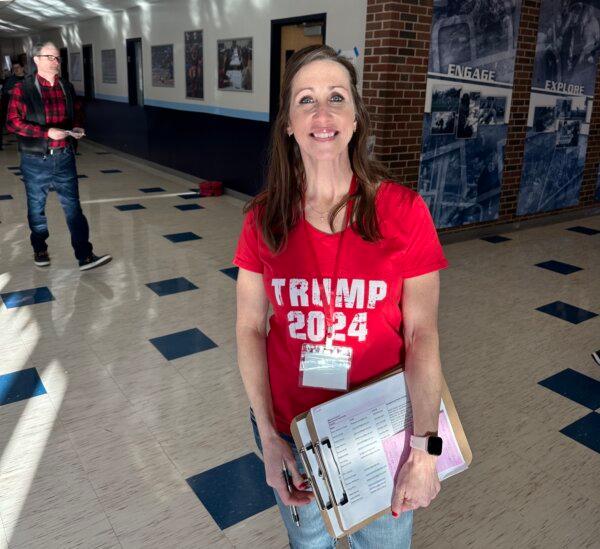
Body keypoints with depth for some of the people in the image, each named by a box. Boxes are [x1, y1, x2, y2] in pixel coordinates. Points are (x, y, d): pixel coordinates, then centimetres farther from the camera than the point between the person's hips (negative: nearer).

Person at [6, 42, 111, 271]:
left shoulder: (67, 88, 9)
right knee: (36, 207, 11)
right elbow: (13, 122, -12)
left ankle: (85, 256, 0)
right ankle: (40, 250, 29)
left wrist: (76, 129, -2)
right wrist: (47, 132, -22)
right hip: (36, 160, -3)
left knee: (73, 207, 0)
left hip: (64, 157, 3)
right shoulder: (23, 89, -5)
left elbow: (75, 117, 21)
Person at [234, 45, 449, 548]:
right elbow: (250, 326, -5)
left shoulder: (403, 211, -13)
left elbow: (422, 332, -13)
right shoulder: (264, 219, -7)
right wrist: (268, 436, -9)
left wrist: (425, 447, -16)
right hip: (291, 428, 2)